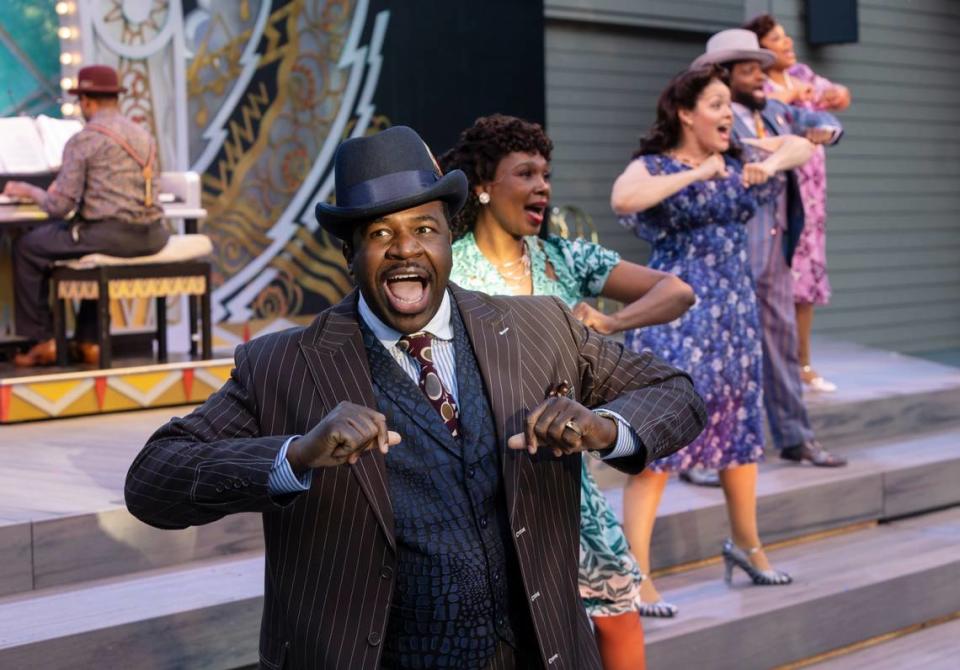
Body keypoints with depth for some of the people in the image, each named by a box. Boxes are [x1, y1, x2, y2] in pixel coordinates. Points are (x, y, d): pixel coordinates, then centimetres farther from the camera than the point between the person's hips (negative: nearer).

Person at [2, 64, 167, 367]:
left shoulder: (82, 141, -6)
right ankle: (89, 342, 31)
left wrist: (28, 190, 13)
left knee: (26, 248, 13)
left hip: (112, 234, -7)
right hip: (151, 236, 7)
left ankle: (43, 341, 15)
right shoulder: (143, 135, 16)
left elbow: (59, 207, -8)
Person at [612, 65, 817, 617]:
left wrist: (774, 163, -4)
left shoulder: (735, 162, 10)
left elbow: (805, 146, 17)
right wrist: (695, 174, -26)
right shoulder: (652, 166, -8)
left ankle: (746, 542, 36)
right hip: (676, 314, -7)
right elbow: (623, 200, -30)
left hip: (735, 310, 7)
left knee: (740, 424, 17)